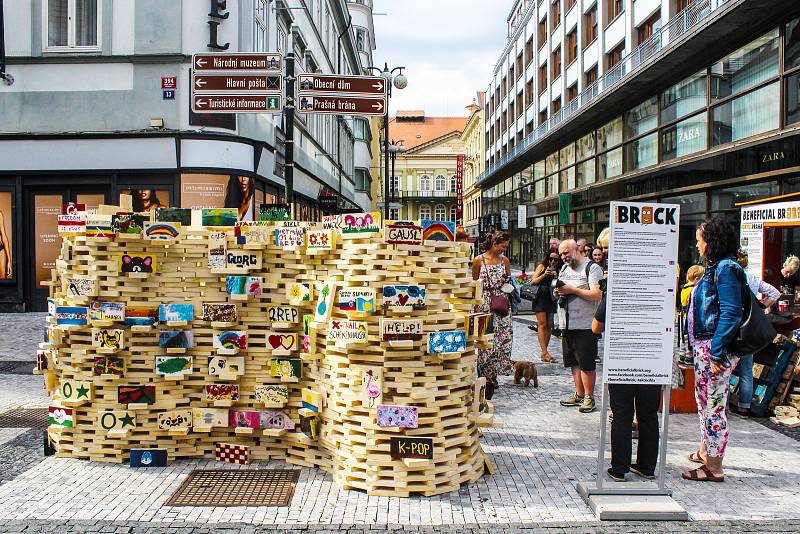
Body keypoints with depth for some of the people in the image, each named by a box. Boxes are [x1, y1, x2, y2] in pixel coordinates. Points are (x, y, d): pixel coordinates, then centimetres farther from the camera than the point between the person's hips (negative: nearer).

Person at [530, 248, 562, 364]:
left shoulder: (558, 270, 10)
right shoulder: (542, 266, 1)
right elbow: (533, 281, -5)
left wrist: (556, 277, -11)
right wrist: (544, 275, -16)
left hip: (551, 299, 4)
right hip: (541, 298, -4)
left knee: (549, 326, 4)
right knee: (542, 325, -8)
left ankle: (544, 352, 11)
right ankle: (544, 352, -12)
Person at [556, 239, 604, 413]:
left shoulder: (592, 268, -8)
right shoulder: (564, 269, 17)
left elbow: (597, 295, -17)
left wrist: (572, 290, -19)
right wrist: (558, 293, 1)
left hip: (585, 325, -7)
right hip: (567, 324, 7)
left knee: (586, 363, -3)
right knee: (574, 362, 12)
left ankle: (589, 397, 6)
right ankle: (579, 394, 22)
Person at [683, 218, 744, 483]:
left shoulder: (726, 268, -16)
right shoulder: (715, 267, 14)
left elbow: (730, 313, -22)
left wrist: (717, 354, -22)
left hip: (716, 347, -10)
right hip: (704, 346, 10)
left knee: (714, 405, -3)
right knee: (703, 399, 21)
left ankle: (713, 468, 6)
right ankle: (705, 451, 36)